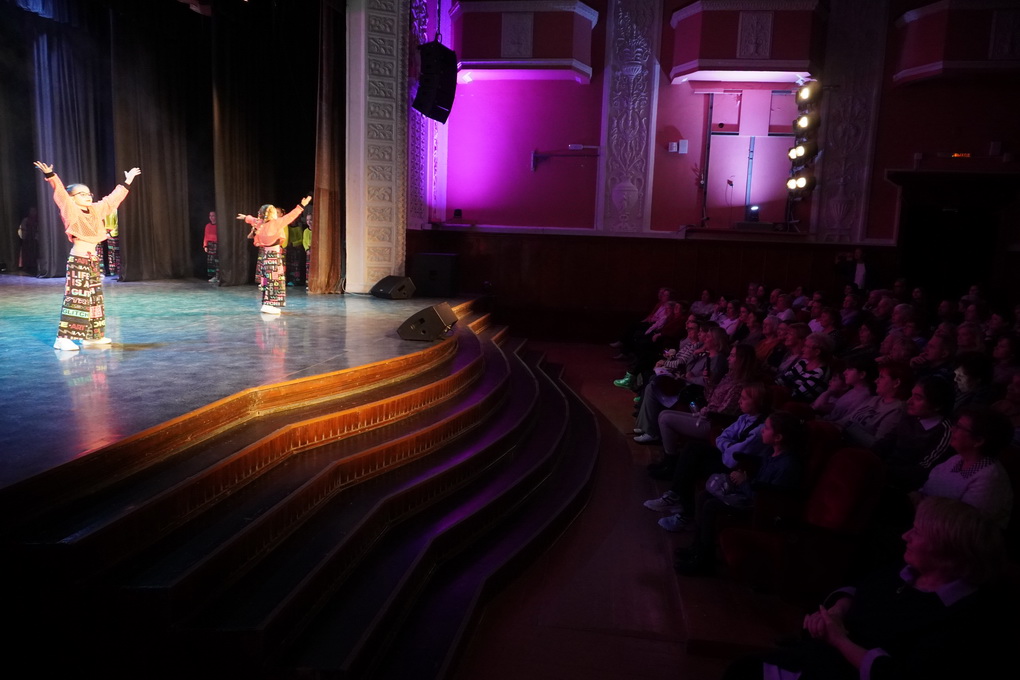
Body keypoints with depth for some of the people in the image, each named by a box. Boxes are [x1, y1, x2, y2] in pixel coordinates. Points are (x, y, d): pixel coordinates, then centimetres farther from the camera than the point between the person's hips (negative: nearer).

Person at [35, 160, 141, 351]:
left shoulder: (95, 211, 13)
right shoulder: (72, 211, -6)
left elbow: (113, 198, 23)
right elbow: (61, 195, -21)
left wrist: (127, 182, 29)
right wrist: (51, 176, -36)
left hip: (93, 260, 8)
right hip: (78, 260, -8)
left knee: (95, 298, 11)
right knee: (75, 297, -11)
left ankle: (93, 336, 20)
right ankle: (63, 338, -9)